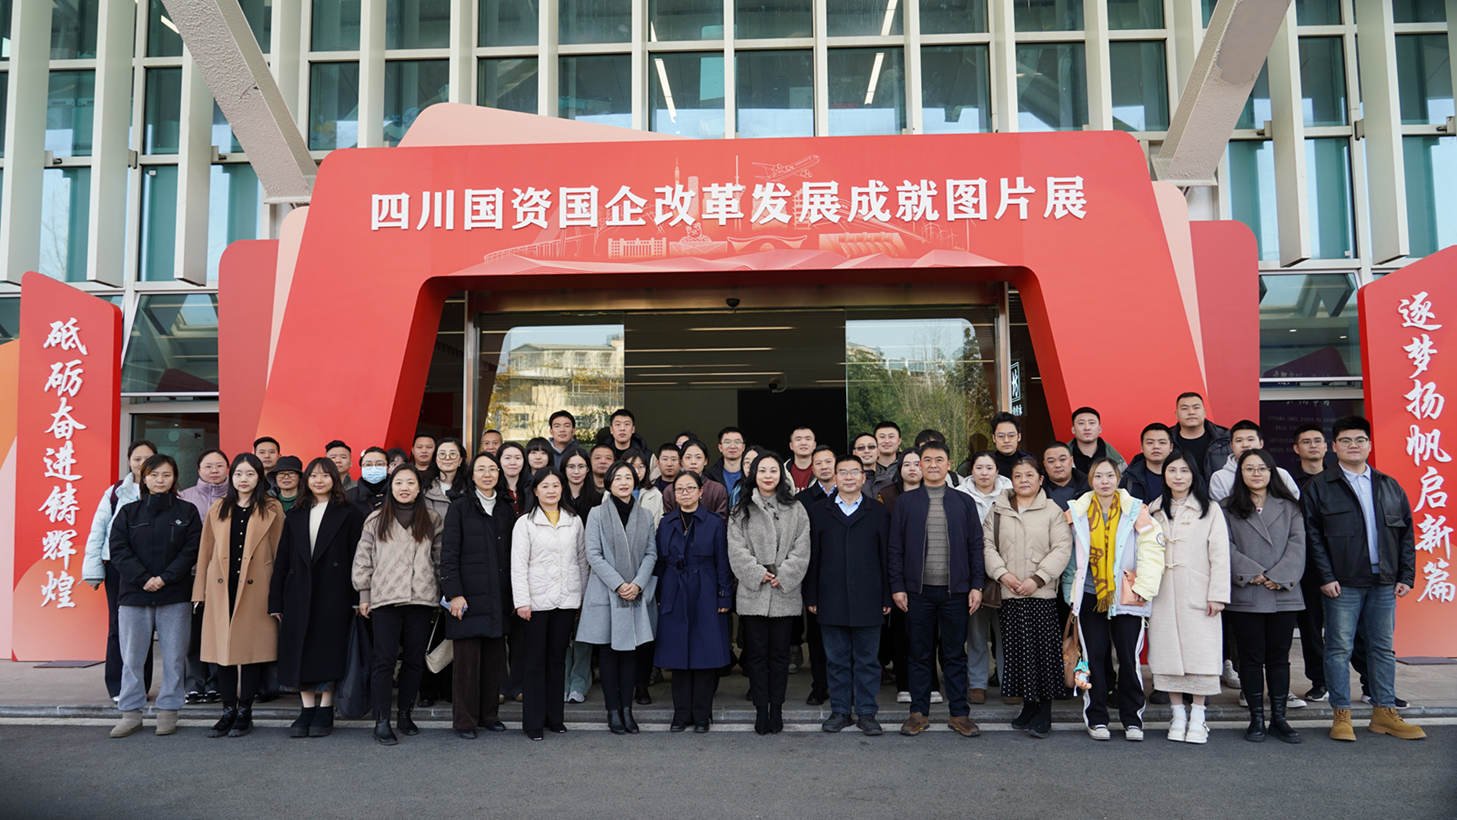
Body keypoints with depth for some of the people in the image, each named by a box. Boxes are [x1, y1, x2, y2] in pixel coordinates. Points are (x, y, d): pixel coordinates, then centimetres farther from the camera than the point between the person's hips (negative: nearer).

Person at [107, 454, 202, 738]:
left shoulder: (187, 512, 6)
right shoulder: (128, 512, 9)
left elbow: (191, 551, -2)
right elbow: (118, 550, 0)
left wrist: (164, 578, -13)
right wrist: (143, 579, -12)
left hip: (174, 597, -1)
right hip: (134, 595, 1)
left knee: (173, 657, 3)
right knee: (131, 658, 4)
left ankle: (168, 710, 13)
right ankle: (131, 712, 15)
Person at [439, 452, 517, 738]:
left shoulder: (506, 510, 14)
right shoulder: (460, 507, 0)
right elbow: (448, 554, -5)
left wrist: (514, 594, 9)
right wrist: (454, 593, -13)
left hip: (498, 598, 4)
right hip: (469, 595, -4)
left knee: (494, 658, 8)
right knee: (467, 660, -1)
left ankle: (489, 714, 19)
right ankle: (465, 720, 9)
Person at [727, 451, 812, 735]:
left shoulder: (795, 510, 7)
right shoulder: (741, 511, 6)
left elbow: (801, 550, 0)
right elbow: (737, 550, -2)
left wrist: (782, 576, -10)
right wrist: (758, 574, -12)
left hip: (785, 593, 0)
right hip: (753, 593, 0)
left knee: (780, 653, 6)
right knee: (756, 653, 3)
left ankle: (776, 708, 16)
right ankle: (760, 709, 11)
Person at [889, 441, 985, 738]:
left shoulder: (964, 502, 8)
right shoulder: (905, 502, 6)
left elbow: (975, 545, 6)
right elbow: (896, 547, 5)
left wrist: (976, 585, 0)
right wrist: (897, 586, -2)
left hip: (955, 590, 0)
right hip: (918, 590, 0)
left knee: (955, 654, 6)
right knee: (920, 654, 7)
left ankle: (960, 714, 15)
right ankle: (919, 712, 16)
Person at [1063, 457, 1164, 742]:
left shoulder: (1136, 510, 0)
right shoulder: (1077, 512, 5)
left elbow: (1151, 552, -4)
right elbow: (1069, 555, 12)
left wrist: (1142, 589, -10)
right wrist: (1071, 593, 8)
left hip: (1127, 598, -1)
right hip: (1090, 597, 1)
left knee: (1129, 659, 0)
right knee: (1095, 658, 3)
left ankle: (1132, 719, 13)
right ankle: (1096, 718, 13)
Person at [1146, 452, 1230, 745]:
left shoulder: (1209, 510, 4)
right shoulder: (1154, 511, 12)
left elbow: (1220, 554, -1)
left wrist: (1217, 594, -8)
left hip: (1198, 594, -2)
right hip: (1162, 596, 3)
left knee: (1200, 652, -3)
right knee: (1168, 653, 3)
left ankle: (1198, 718, 8)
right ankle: (1178, 716, 13)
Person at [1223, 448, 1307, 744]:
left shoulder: (1288, 507, 11)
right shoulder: (1228, 509, 6)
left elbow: (1297, 544, 1)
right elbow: (1226, 547, -3)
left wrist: (1279, 576, -12)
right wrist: (1253, 573, -15)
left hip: (1283, 595, 2)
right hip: (1245, 595, -1)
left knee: (1279, 657, 6)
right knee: (1251, 658, 3)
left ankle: (1278, 718, 14)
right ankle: (1256, 718, 12)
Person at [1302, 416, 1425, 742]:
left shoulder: (1390, 487, 12)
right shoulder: (1318, 488, 0)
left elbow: (1406, 534, 13)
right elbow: (1312, 536, -5)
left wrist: (1407, 576, 5)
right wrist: (1325, 577, -12)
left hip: (1383, 582, 4)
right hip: (1343, 584, -4)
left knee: (1383, 648, 10)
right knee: (1339, 648, 0)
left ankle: (1385, 713, 19)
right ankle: (1341, 715, 8)